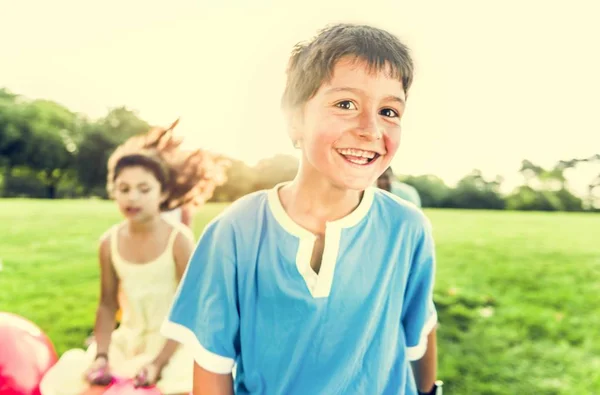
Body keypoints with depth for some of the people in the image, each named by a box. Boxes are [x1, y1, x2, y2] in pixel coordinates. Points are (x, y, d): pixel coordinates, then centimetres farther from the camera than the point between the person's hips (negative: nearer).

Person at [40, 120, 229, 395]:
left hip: (173, 342, -4)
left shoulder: (178, 239, -18)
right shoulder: (110, 242, -5)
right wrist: (101, 356, -10)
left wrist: (158, 362, -19)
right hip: (129, 341, 4)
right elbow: (108, 305, 2)